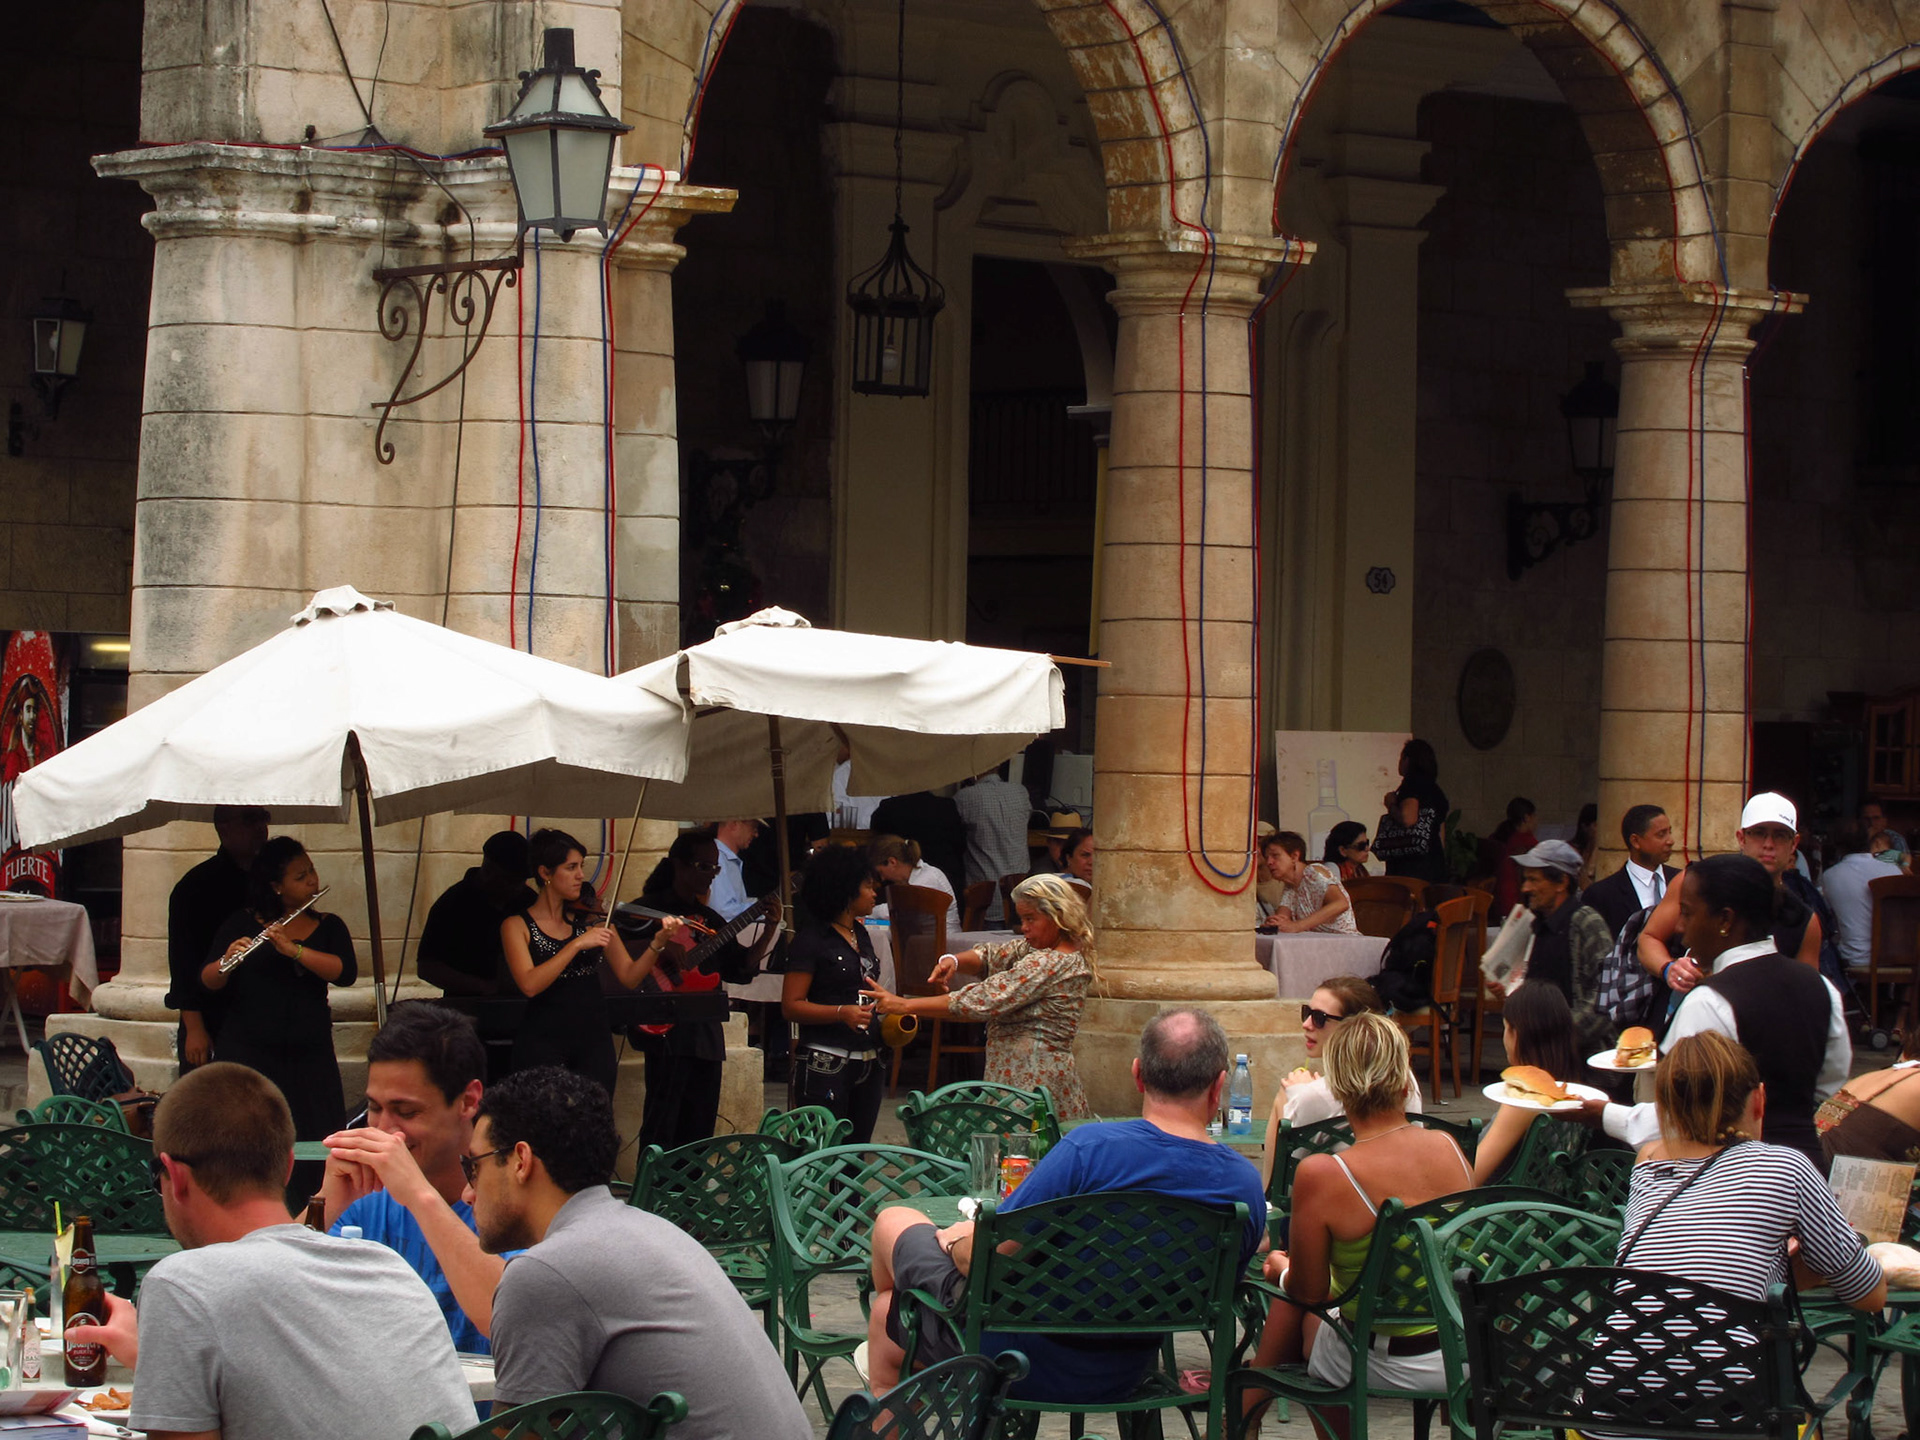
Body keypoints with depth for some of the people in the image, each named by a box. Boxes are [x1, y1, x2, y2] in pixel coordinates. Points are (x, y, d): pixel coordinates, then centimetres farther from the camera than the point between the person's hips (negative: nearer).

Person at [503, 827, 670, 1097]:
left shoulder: (592, 921, 11)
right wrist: (577, 945, -18)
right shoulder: (517, 926, 1)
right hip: (543, 1043, -3)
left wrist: (658, 943, -11)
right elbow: (530, 985, -15)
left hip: (593, 1042, 3)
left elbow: (629, 976, 5)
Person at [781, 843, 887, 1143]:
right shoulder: (811, 941, -8)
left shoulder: (860, 935, 16)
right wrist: (841, 1013, -25)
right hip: (825, 1065, -8)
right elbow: (791, 1006, -12)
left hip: (868, 1063, 8)